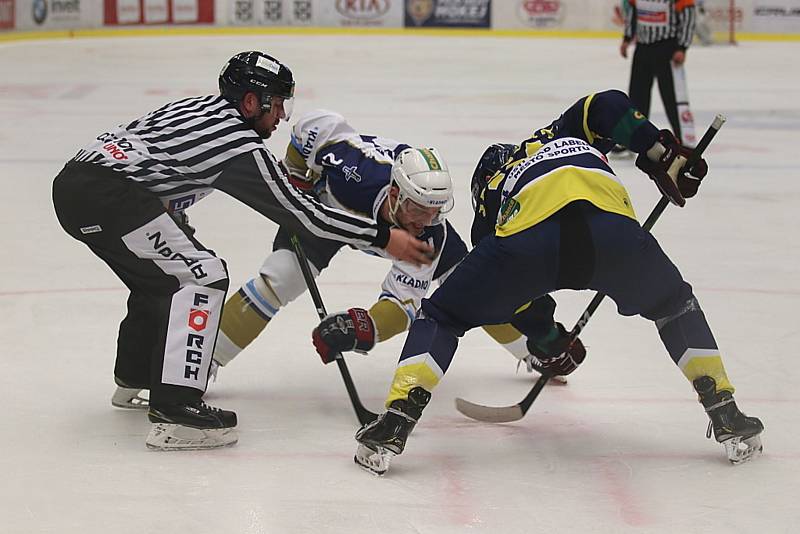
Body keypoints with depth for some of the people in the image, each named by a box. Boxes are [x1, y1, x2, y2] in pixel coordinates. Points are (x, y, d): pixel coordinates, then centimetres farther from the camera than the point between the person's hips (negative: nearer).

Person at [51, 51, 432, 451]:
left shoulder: (200, 108, 17)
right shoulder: (238, 144, -8)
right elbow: (298, 212, -6)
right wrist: (383, 237, -2)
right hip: (108, 196, -10)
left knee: (161, 276, 27)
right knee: (201, 275, -10)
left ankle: (135, 378, 46)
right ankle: (173, 410, -19)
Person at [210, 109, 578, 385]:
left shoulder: (430, 232, -38)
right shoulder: (354, 166, -46)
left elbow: (404, 300, -39)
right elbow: (314, 123, -28)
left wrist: (365, 329, -58)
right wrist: (294, 176, -16)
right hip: (329, 197, -2)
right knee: (278, 280, -21)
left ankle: (536, 349, 19)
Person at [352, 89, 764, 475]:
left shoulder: (491, 196, 39)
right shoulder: (567, 134, 44)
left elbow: (512, 291, 40)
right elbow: (606, 106, 21)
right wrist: (664, 156, 24)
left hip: (529, 237, -1)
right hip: (613, 231, 1)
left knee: (441, 315, 21)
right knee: (675, 306, 32)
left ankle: (393, 427, 5)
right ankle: (727, 418, 28)